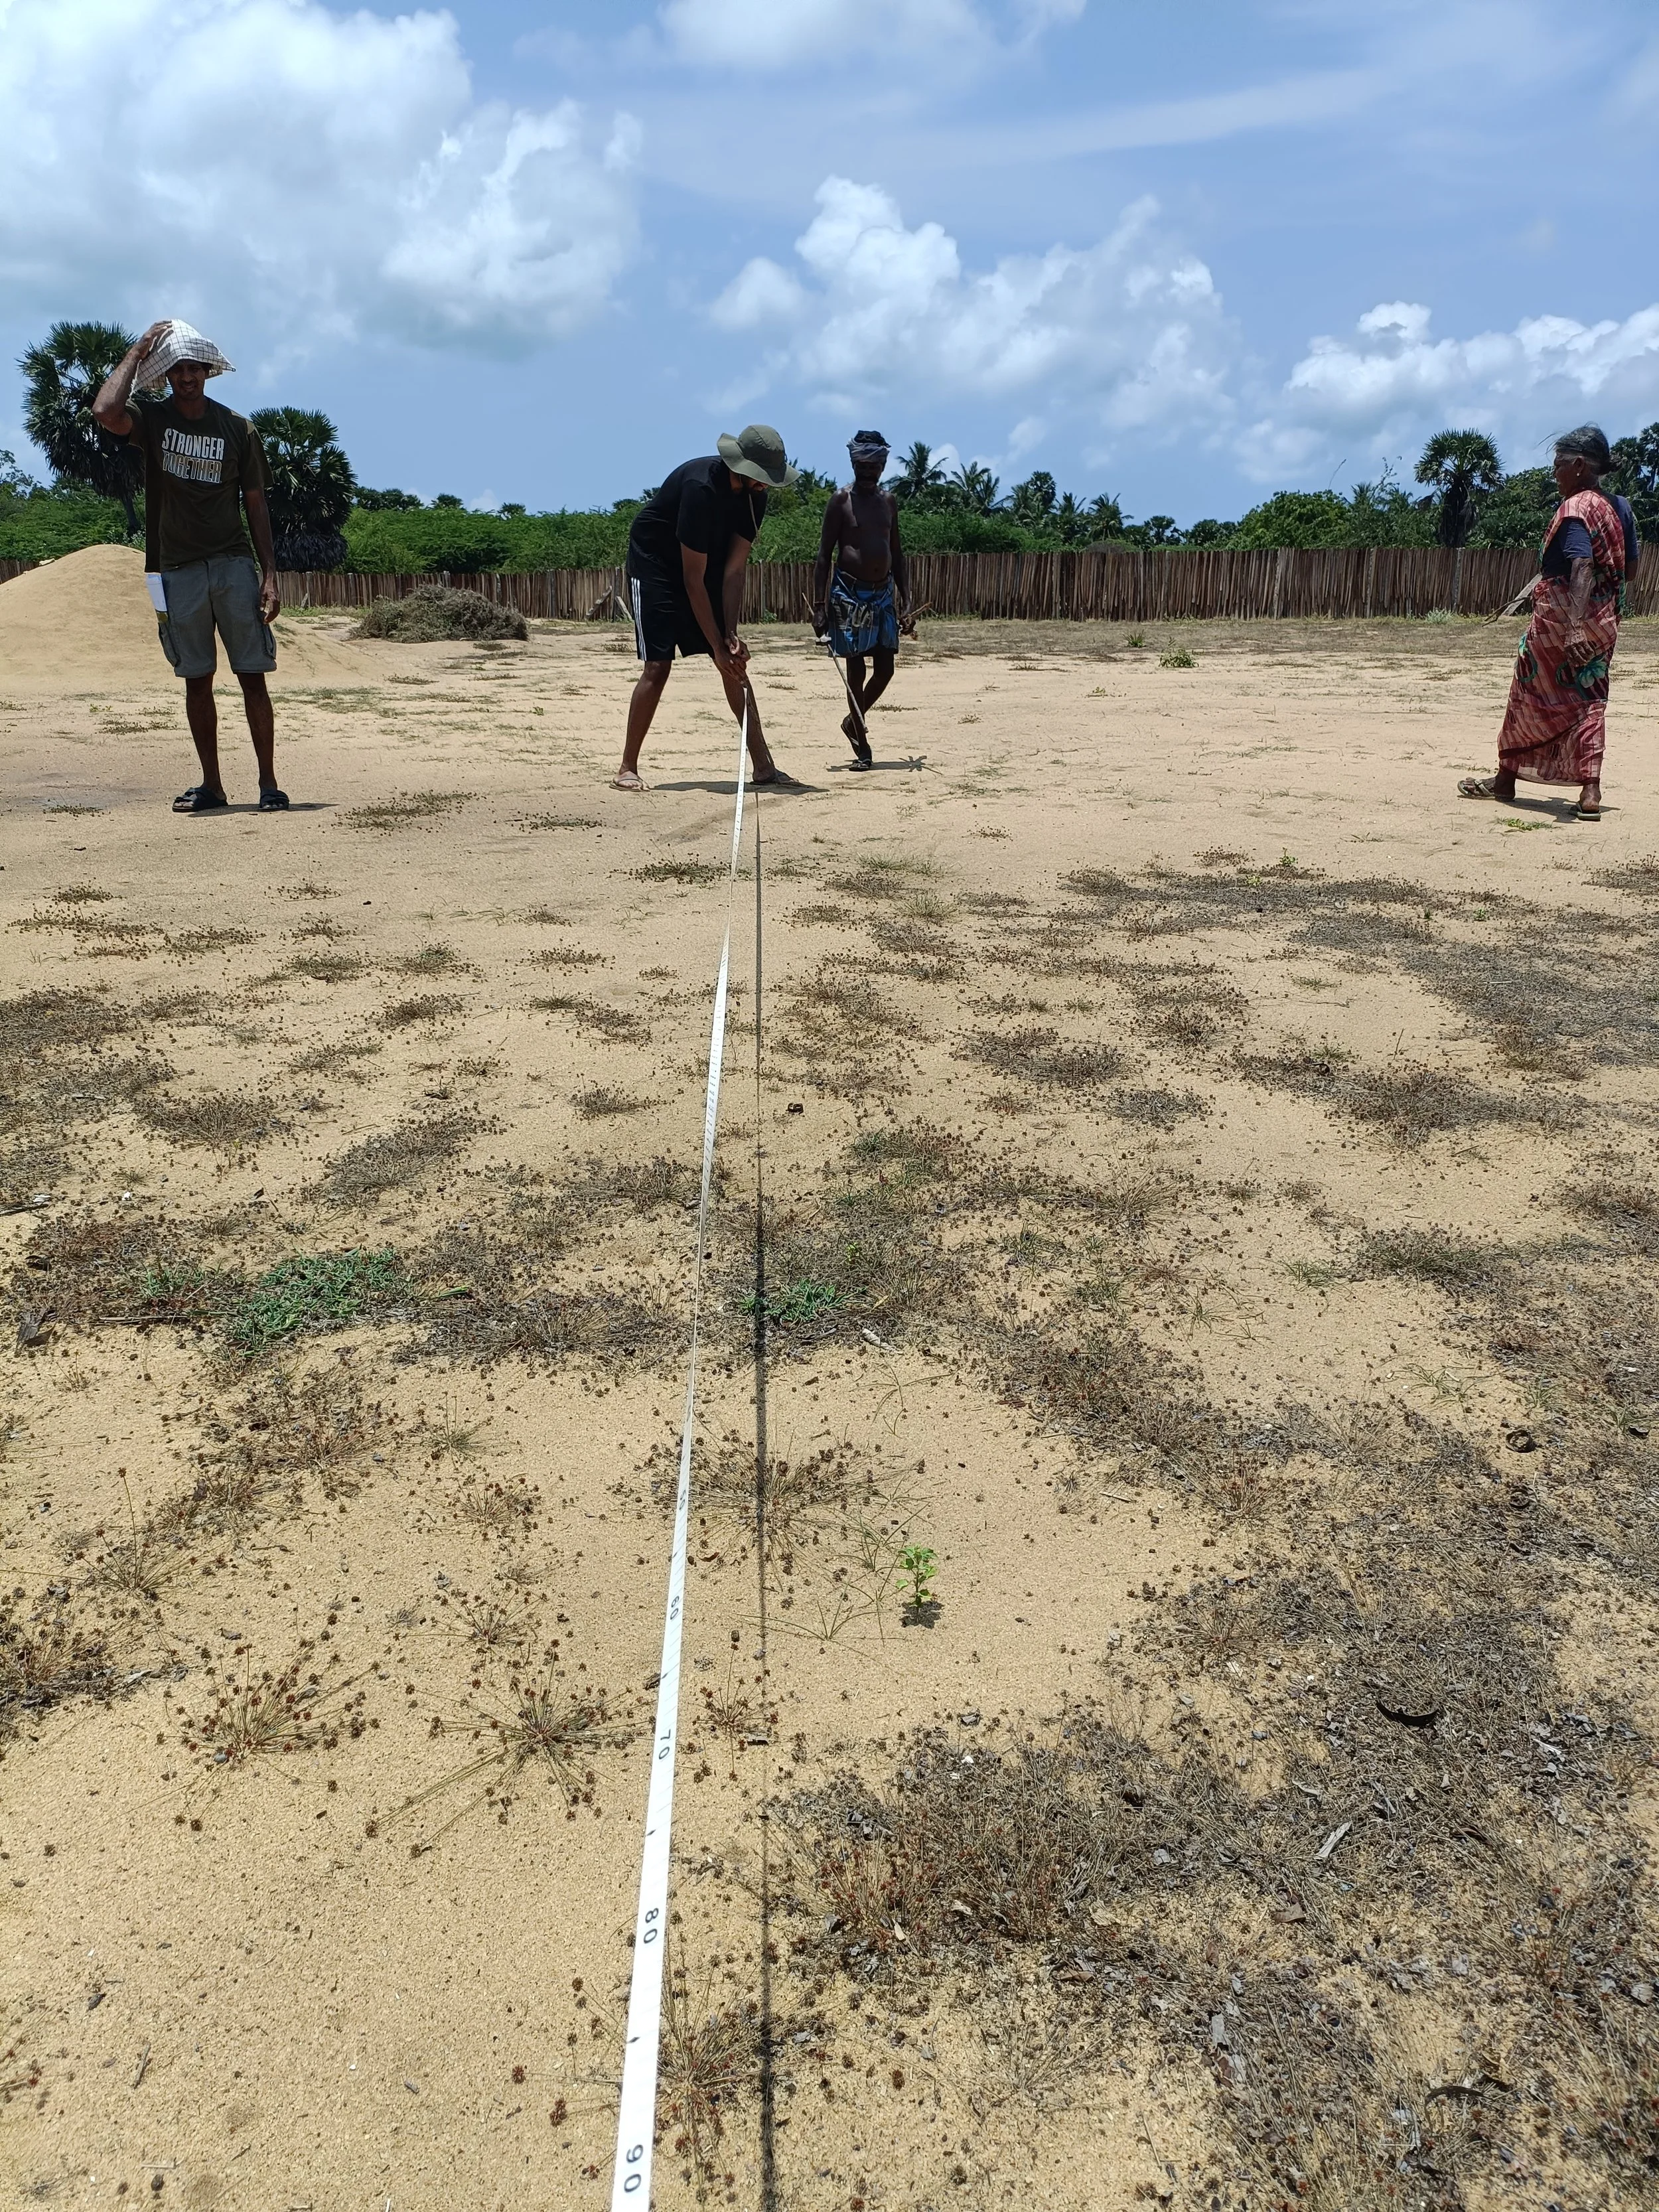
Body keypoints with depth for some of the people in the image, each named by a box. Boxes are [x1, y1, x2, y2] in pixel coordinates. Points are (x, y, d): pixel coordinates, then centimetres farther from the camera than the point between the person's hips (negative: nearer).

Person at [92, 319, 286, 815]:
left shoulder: (237, 429, 5)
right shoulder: (151, 418, 5)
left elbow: (255, 504, 6)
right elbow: (105, 412, -18)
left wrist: (270, 575, -2)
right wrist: (137, 351, -6)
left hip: (234, 565, -1)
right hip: (178, 569, 1)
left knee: (253, 677, -4)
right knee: (196, 681, 6)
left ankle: (269, 783, 0)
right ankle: (211, 786, 12)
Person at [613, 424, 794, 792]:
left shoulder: (754, 496, -11)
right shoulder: (701, 487, -31)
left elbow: (734, 568, -11)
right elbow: (692, 579, -29)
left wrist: (731, 634, -20)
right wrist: (717, 645, -27)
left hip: (704, 564, 7)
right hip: (656, 564, -7)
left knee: (736, 661, -2)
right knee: (657, 666, -14)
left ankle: (763, 765, -2)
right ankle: (627, 768, -4)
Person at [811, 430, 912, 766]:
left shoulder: (889, 501, 11)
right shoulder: (841, 501, -4)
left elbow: (897, 554, 15)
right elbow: (825, 555, -6)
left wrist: (906, 603, 8)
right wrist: (819, 606, -12)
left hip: (883, 593, 5)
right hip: (850, 594, -5)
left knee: (885, 669, 4)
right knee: (856, 669, -2)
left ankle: (854, 720, 28)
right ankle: (862, 742, 8)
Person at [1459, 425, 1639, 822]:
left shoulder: (1574, 510, -15)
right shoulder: (1620, 507, 8)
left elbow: (1581, 567, -28)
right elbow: (1630, 568, 14)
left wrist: (1576, 624, -38)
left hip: (1558, 620, -7)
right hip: (1605, 621, 7)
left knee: (1528, 696, 9)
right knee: (1589, 701, 7)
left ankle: (1505, 778, 23)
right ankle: (1590, 792, -4)